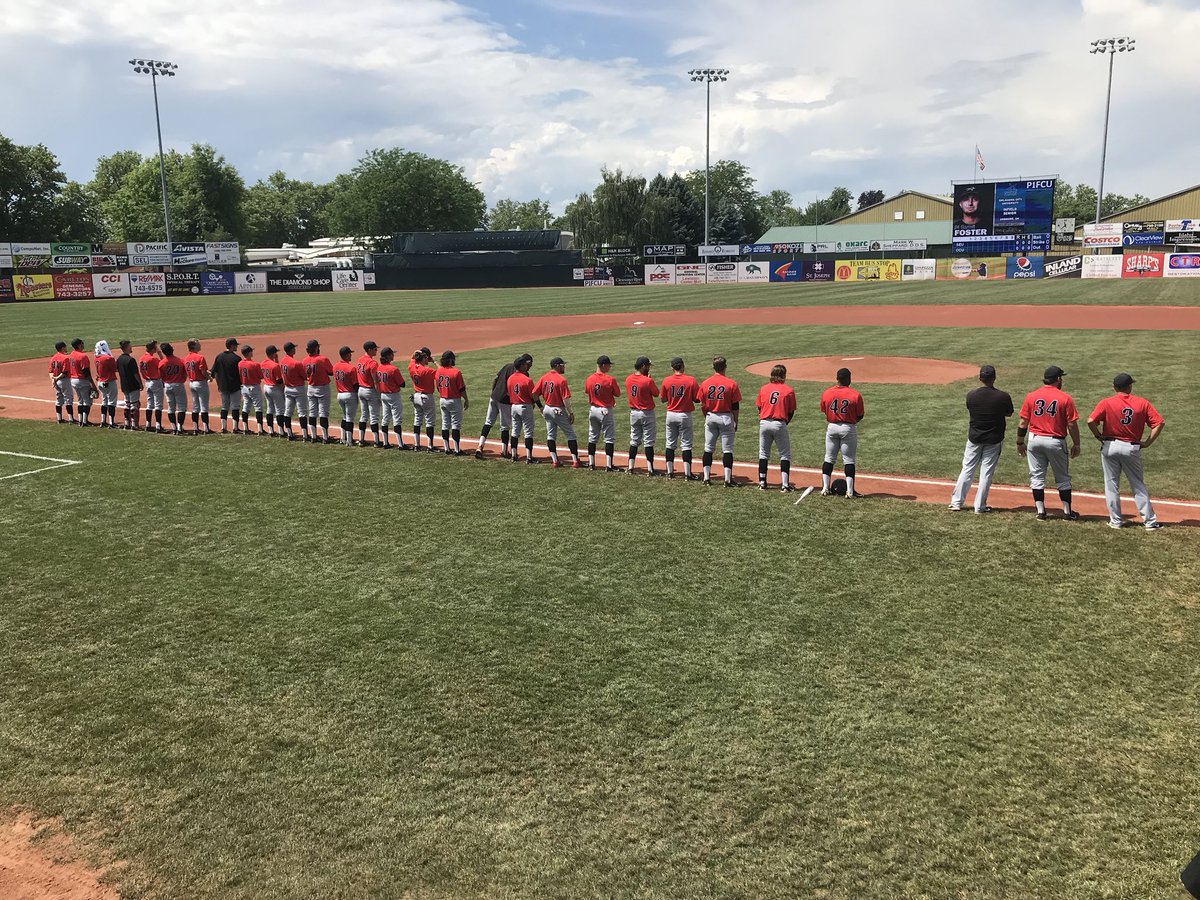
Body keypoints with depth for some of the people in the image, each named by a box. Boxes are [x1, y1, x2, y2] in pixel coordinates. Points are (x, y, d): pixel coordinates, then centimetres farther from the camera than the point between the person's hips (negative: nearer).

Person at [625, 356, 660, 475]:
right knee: (648, 442, 1)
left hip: (633, 413, 5)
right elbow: (656, 393, -6)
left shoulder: (628, 379, -1)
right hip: (647, 413, -5)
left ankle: (630, 468, 14)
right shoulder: (648, 381, -19)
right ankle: (650, 469, 3)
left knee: (634, 441, 14)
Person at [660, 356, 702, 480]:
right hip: (685, 415, -2)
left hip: (670, 415, 2)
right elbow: (697, 399, -7)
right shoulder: (691, 380, -11)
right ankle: (687, 474, 0)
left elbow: (663, 399, 4)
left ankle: (670, 472, 15)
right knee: (686, 445, 2)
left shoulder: (666, 381, -5)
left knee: (670, 444, 12)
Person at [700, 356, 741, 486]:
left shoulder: (705, 383, -1)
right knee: (727, 450, 2)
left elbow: (702, 405, 4)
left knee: (708, 449, 10)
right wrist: (735, 421, 7)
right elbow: (735, 406, -5)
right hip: (726, 417, -3)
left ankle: (707, 478, 10)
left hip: (710, 417, 3)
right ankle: (728, 479, 0)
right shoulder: (731, 383, -8)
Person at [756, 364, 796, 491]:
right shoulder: (789, 390, -2)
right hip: (780, 424, -3)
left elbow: (759, 408, 9)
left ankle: (762, 483, 14)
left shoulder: (763, 388, 5)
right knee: (785, 455, 6)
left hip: (764, 423, 3)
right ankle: (785, 484, -1)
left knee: (763, 454, 14)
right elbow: (791, 412, 2)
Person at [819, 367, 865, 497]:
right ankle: (850, 491, 2)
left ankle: (825, 488, 13)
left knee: (829, 458, 13)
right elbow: (860, 416, -4)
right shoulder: (855, 395, -13)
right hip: (849, 428, -3)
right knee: (849, 460, 3)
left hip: (831, 427, 3)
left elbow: (824, 412, 7)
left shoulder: (826, 393, -4)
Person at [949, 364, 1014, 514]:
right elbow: (1009, 413, 5)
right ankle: (980, 506, 11)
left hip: (974, 438, 1)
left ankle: (956, 502, 14)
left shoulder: (971, 395, -10)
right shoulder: (1003, 397, -14)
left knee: (967, 469, 11)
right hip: (994, 439, -1)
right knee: (987, 472, 7)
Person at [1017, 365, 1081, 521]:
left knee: (1037, 477, 9)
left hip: (1035, 440, 2)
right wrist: (1076, 444, 4)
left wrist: (1020, 442, 9)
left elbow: (1023, 422, 0)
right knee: (1063, 478, 12)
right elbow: (1072, 424, -7)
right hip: (1056, 442, -1)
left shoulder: (1031, 396, -1)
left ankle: (1041, 512, 9)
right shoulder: (1065, 398, -7)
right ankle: (1067, 512, 18)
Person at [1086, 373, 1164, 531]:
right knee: (1138, 485, 12)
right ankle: (1150, 521, 12)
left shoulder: (1106, 403, -6)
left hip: (1110, 446, -1)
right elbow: (1159, 423, -6)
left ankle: (1115, 521, 13)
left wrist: (1099, 436, -3)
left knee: (1111, 484, 10)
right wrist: (1147, 442, -1)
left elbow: (1091, 421, -18)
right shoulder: (1142, 403, -1)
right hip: (1132, 448, 1)